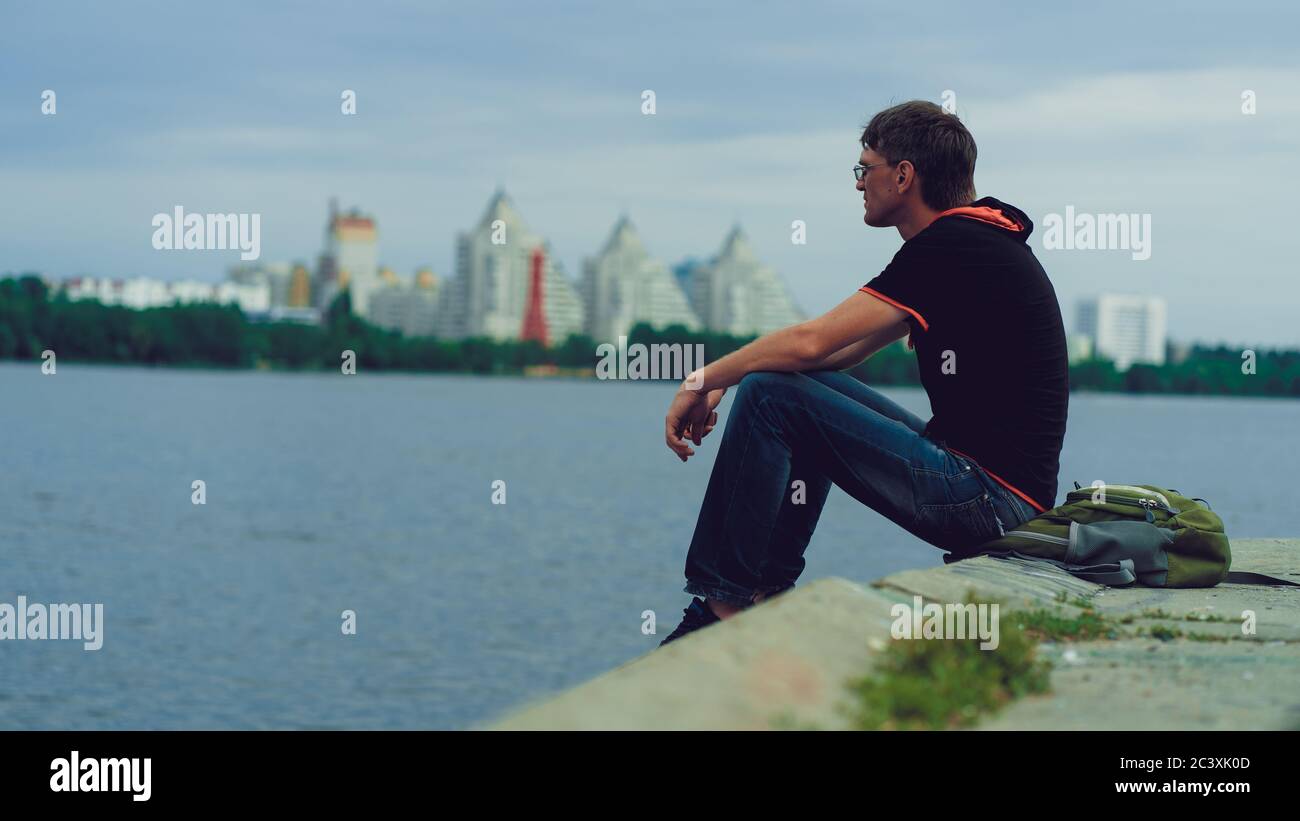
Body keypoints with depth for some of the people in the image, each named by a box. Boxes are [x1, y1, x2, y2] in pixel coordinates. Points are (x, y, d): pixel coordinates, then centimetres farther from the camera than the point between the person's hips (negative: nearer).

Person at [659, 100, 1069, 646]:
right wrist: (723, 386, 14)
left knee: (769, 396, -13)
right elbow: (837, 350, 21)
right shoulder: (977, 238, 17)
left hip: (990, 496, -10)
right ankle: (767, 590, 17)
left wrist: (704, 380, -4)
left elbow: (811, 342, -18)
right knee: (806, 391, 21)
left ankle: (726, 604, -7)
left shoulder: (951, 247, -14)